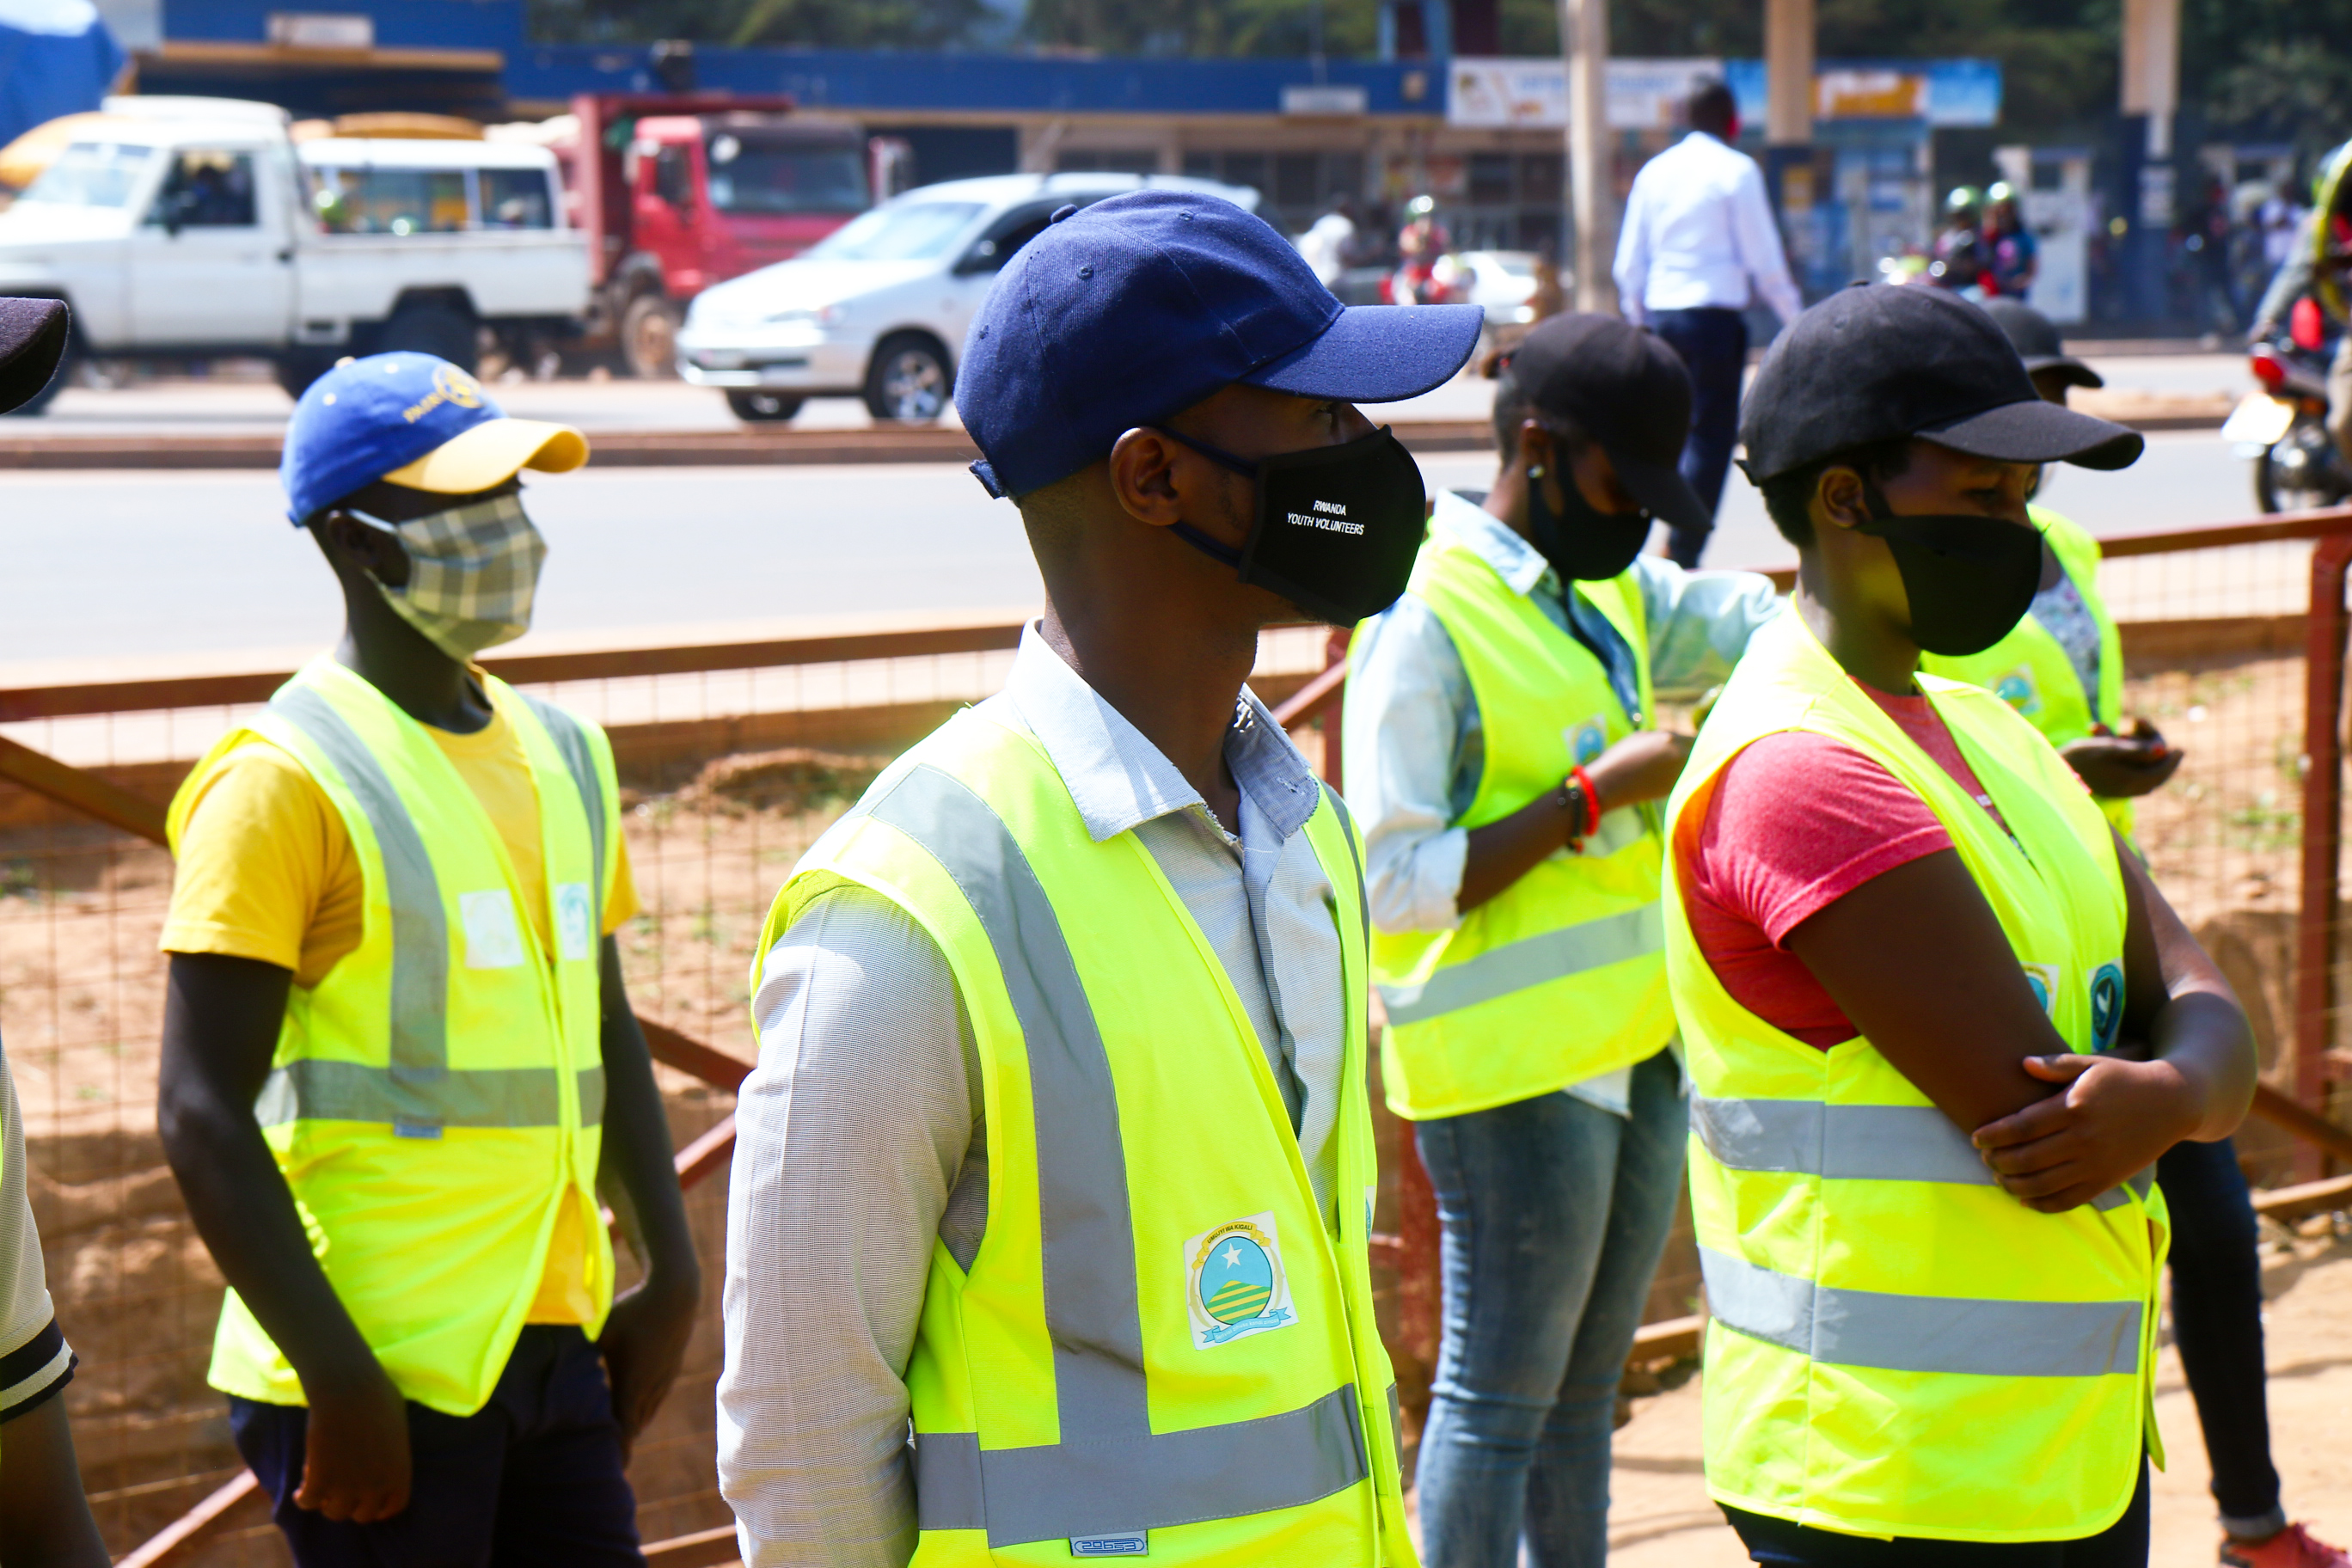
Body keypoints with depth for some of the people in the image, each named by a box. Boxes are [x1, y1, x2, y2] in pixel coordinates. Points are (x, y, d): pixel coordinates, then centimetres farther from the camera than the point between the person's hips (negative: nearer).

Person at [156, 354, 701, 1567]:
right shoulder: (287, 783, -11)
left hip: (553, 1346, 7)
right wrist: (339, 1377, -18)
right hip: (381, 1370, -7)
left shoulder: (560, 758, 13)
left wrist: (669, 1273, 16)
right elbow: (205, 1117, -15)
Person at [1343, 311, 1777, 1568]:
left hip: (1634, 1046, 8)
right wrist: (1594, 792, -20)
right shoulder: (1427, 623, -15)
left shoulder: (1612, 595, 11)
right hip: (1513, 1072, -8)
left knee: (1582, 1392, 17)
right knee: (1497, 1398, 0)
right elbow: (1394, 880, -19)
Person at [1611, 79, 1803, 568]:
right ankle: (1682, 555, -8)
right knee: (1711, 434, -3)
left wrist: (1638, 320, 24)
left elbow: (1628, 263, 14)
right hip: (1715, 312, -6)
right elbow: (1764, 260, -4)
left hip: (1660, 313, 6)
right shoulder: (1736, 170, -4)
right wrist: (1795, 316, 6)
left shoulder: (1655, 170, 11)